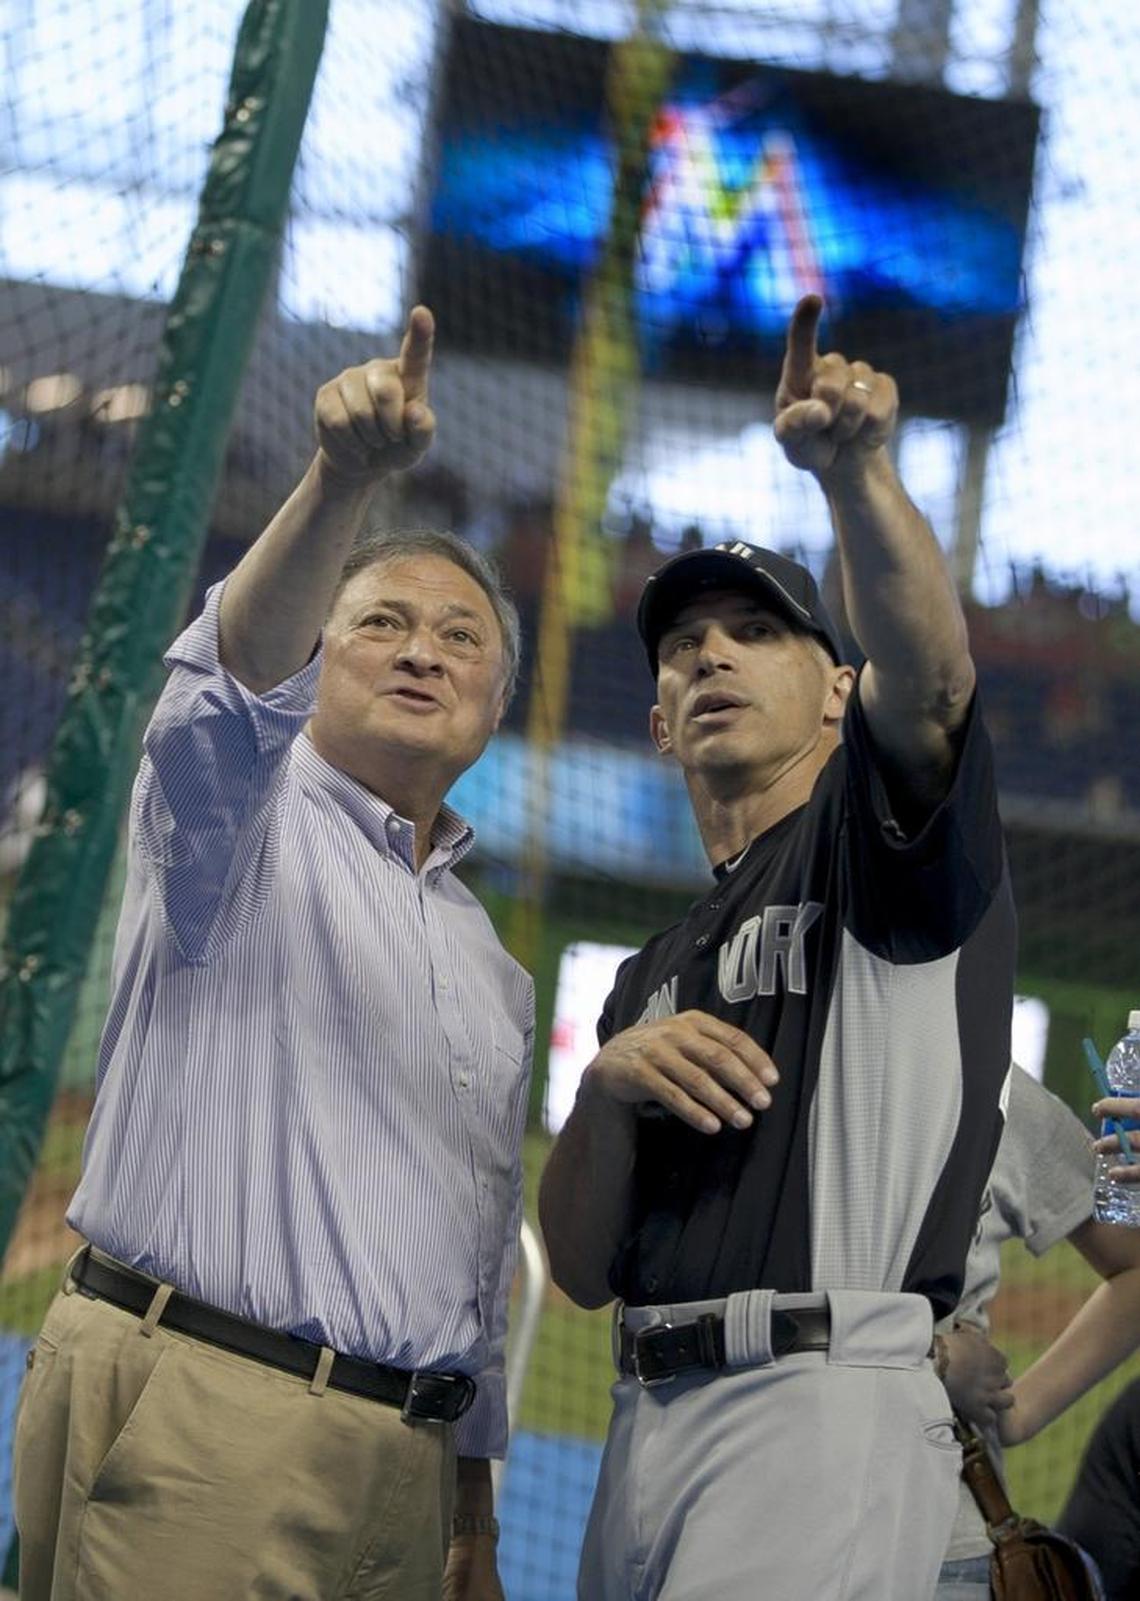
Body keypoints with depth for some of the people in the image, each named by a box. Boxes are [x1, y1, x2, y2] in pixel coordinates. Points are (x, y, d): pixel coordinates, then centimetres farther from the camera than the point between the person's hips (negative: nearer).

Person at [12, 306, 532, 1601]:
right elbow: (242, 667, -19)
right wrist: (341, 483, -38)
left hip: (398, 1463, 6)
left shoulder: (490, 968, 24)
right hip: (195, 1422, -6)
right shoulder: (242, 816, 5)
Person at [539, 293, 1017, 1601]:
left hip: (825, 1406, -7)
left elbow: (928, 674, -17)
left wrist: (854, 472, -35)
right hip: (647, 1421, 7)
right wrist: (609, 1091, -3)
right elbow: (582, 1268, 17)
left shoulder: (882, 834, 7)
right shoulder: (654, 975, 24)